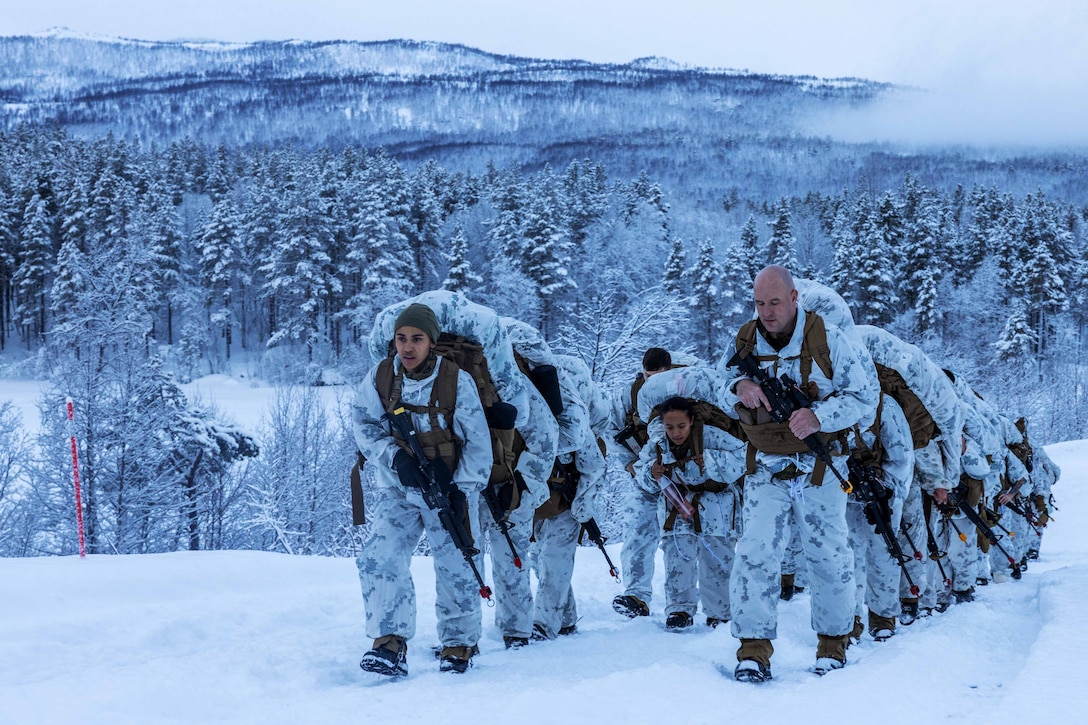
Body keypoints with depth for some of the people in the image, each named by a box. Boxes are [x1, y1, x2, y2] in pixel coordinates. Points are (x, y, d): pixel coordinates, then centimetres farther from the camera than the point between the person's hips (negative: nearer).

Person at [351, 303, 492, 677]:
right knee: (380, 558, -15)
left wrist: (462, 489, -12)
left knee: (456, 568, 2)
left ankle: (459, 644, 21)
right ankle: (390, 644, -10)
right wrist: (394, 456, -14)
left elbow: (478, 442, -6)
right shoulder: (380, 377, -7)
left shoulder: (458, 381, -13)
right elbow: (363, 424, 3)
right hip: (396, 488, 2)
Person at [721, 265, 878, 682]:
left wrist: (819, 415, -25)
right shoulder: (745, 343, 3)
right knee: (755, 553, -10)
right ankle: (754, 649, -6)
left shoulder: (828, 341, -7)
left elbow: (865, 396, -8)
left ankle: (833, 646, 20)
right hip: (766, 468, 2)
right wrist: (738, 388, -13)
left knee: (828, 556, 3)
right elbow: (723, 395, 12)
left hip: (819, 469, -2)